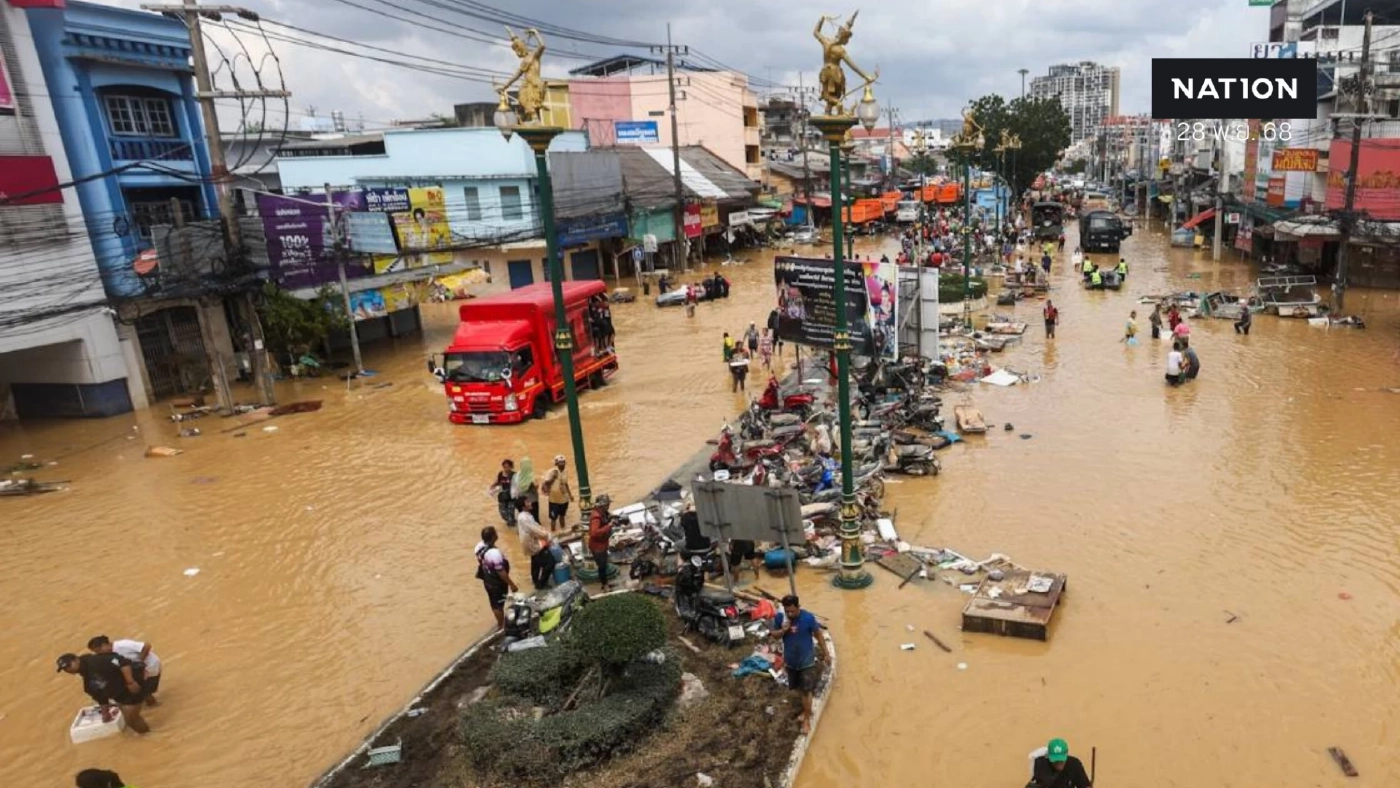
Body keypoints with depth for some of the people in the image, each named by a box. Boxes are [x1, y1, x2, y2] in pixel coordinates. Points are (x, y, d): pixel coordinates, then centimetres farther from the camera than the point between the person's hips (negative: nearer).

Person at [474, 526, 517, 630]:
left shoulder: (479, 546, -14)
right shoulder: (494, 553, -39)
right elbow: (501, 573, -29)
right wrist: (512, 584, -17)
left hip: (487, 580, 8)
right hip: (497, 583, -8)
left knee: (493, 602, 27)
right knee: (498, 604, 15)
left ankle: (499, 622, 48)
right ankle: (502, 626, 35)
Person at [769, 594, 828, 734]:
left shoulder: (808, 618, -22)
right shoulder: (779, 617, -15)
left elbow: (818, 635, -7)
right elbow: (773, 635, -2)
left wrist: (826, 653, 1)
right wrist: (782, 630, -24)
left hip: (806, 661, -3)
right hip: (790, 661, 4)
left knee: (806, 691, 1)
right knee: (796, 688, 20)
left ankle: (807, 719, 19)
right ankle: (806, 709, 45)